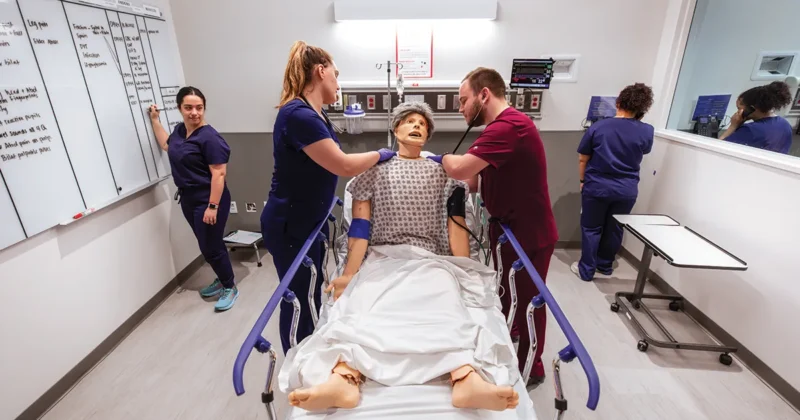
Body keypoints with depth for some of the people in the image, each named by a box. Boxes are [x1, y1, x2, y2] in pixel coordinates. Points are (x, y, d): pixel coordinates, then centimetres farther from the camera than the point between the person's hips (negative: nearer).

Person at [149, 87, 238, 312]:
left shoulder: (209, 137, -18)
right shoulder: (180, 130, 7)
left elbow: (219, 173, -22)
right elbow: (167, 145, 30)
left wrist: (213, 206, -24)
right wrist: (155, 120, 26)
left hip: (208, 201, -8)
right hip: (188, 200, 8)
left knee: (211, 247, -1)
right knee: (207, 245, 17)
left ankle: (230, 287, 17)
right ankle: (221, 280, 35)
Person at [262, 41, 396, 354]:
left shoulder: (316, 114, 7)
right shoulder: (298, 115, -24)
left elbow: (333, 164, 4)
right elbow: (344, 166, -25)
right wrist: (379, 155, -8)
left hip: (313, 220, 10)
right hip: (290, 226, -10)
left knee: (313, 294, 22)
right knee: (298, 300, 8)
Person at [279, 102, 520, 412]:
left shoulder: (443, 172, 18)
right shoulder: (374, 170, 16)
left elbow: (456, 224, 10)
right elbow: (360, 227, 6)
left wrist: (464, 272, 1)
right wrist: (349, 274, -3)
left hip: (431, 261, 1)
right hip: (382, 259, 0)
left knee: (446, 308, -32)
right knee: (363, 308, -32)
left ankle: (468, 380, -55)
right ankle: (342, 380, -55)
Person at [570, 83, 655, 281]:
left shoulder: (598, 127, -11)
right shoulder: (647, 132, -4)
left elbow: (582, 159, -6)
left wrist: (582, 180, 9)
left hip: (597, 187, -2)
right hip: (627, 190, 3)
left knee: (591, 228, 10)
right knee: (614, 229, 18)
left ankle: (586, 270, 16)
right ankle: (605, 265, 34)